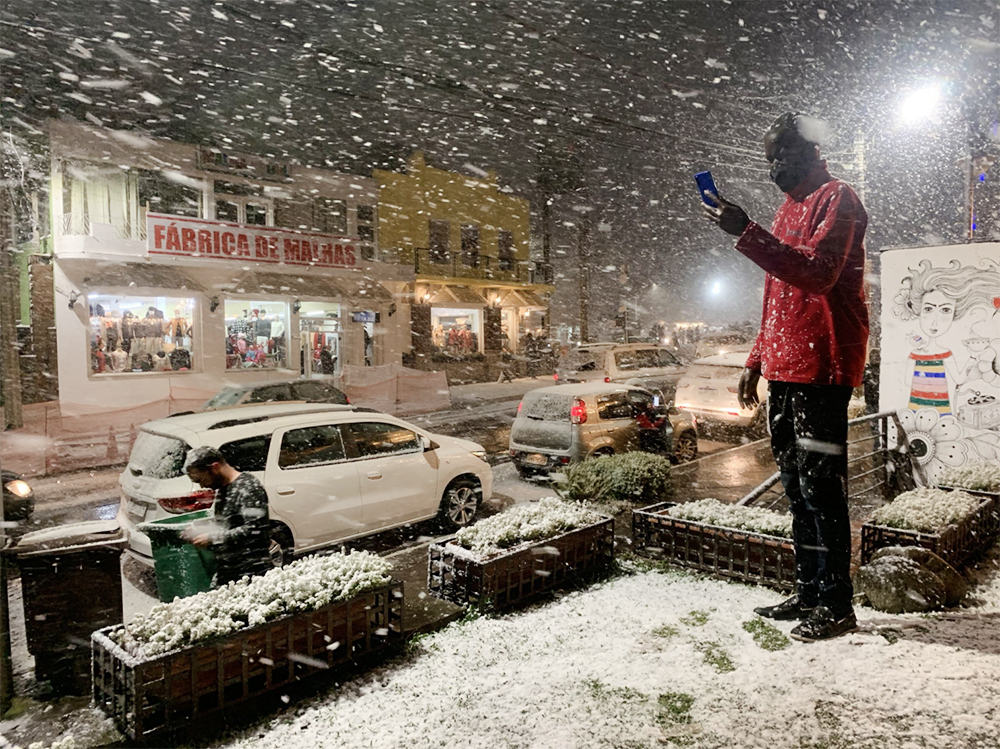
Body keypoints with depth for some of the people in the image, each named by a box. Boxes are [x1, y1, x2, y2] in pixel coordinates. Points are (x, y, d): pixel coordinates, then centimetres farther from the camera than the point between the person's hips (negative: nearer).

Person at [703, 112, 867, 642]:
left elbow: (817, 272, -20)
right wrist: (755, 362, 20)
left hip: (821, 367, -9)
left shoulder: (836, 198, -3)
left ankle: (836, 604, 6)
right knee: (796, 487, 11)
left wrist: (747, 234, -25)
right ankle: (809, 593, 21)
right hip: (784, 369, 9)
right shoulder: (788, 210, 24)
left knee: (820, 486, -5)